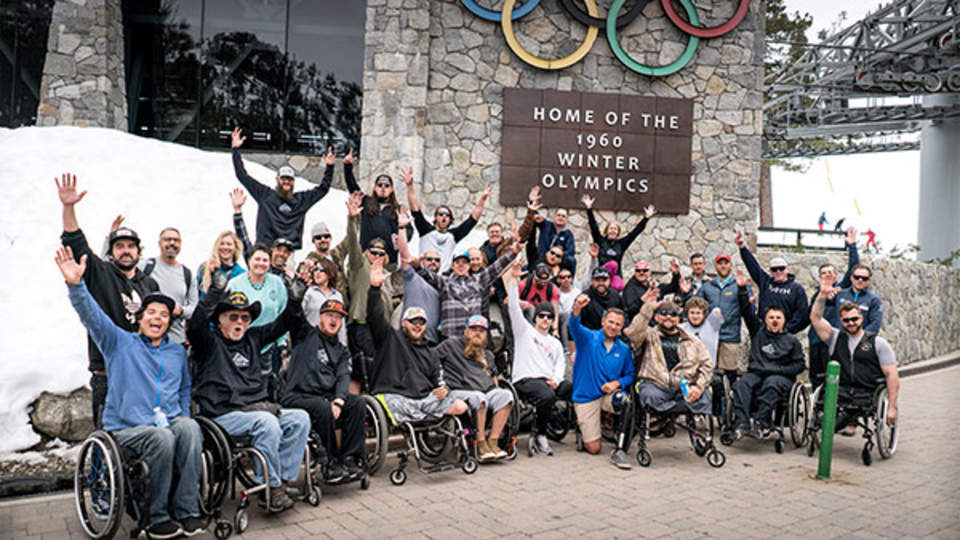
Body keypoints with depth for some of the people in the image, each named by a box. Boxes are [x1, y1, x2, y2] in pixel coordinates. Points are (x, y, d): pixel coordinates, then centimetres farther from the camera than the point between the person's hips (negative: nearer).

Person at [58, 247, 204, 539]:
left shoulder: (177, 351, 20)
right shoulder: (120, 343, 7)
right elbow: (91, 315, -8)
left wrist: (184, 415, 13)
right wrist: (76, 284, -25)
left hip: (170, 421, 3)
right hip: (127, 427, -3)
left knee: (190, 428, -32)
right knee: (161, 438, -36)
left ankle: (187, 510, -26)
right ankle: (157, 517, -20)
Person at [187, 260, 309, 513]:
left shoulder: (252, 338, 19)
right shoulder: (210, 340, 2)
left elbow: (282, 324, 21)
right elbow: (195, 326, -19)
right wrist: (215, 292, -29)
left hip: (259, 405, 7)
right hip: (223, 414, -7)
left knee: (300, 418, -13)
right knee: (267, 422, -32)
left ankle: (281, 479, -12)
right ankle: (270, 487, -20)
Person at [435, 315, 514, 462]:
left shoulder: (488, 355, 29)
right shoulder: (451, 345, 10)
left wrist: (496, 392, 17)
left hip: (488, 392, 5)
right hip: (459, 392, -5)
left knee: (505, 395, -25)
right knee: (478, 397, -38)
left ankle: (493, 441, -24)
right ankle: (481, 445, -29)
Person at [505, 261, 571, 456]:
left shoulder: (555, 343, 29)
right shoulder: (525, 330, 14)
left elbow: (560, 364, 18)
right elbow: (514, 306, 3)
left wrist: (556, 379, -5)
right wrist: (513, 279, -7)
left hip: (550, 381, 5)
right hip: (526, 380, -5)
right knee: (547, 396, -36)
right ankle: (539, 435, -17)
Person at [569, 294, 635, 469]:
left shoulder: (624, 349, 6)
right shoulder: (588, 338, -4)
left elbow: (630, 375, 9)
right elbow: (574, 327, -24)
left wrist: (617, 383, -14)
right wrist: (577, 309, -47)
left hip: (609, 394, 2)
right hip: (585, 396, -2)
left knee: (626, 400, -35)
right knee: (594, 448, -5)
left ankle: (619, 450, -25)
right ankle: (581, 423, 31)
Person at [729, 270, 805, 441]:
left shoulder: (792, 340, 12)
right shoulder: (758, 332, 17)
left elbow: (799, 365, 7)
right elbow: (747, 312, 14)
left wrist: (779, 370, -8)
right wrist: (742, 289, 4)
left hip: (781, 377, -2)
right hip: (756, 373, 2)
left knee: (771, 384, -37)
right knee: (742, 384, -30)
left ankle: (762, 426, -43)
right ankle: (741, 424, -43)